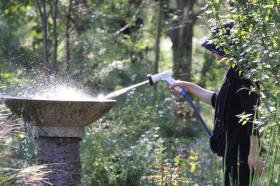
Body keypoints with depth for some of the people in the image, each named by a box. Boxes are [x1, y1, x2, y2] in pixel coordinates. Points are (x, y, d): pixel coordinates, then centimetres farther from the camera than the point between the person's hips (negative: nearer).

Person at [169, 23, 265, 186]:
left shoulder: (242, 74, -17)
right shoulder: (235, 73, 14)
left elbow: (252, 114, -22)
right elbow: (219, 101, 29)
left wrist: (254, 153, -26)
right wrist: (190, 87, 34)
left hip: (241, 148, -11)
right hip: (233, 146, 11)